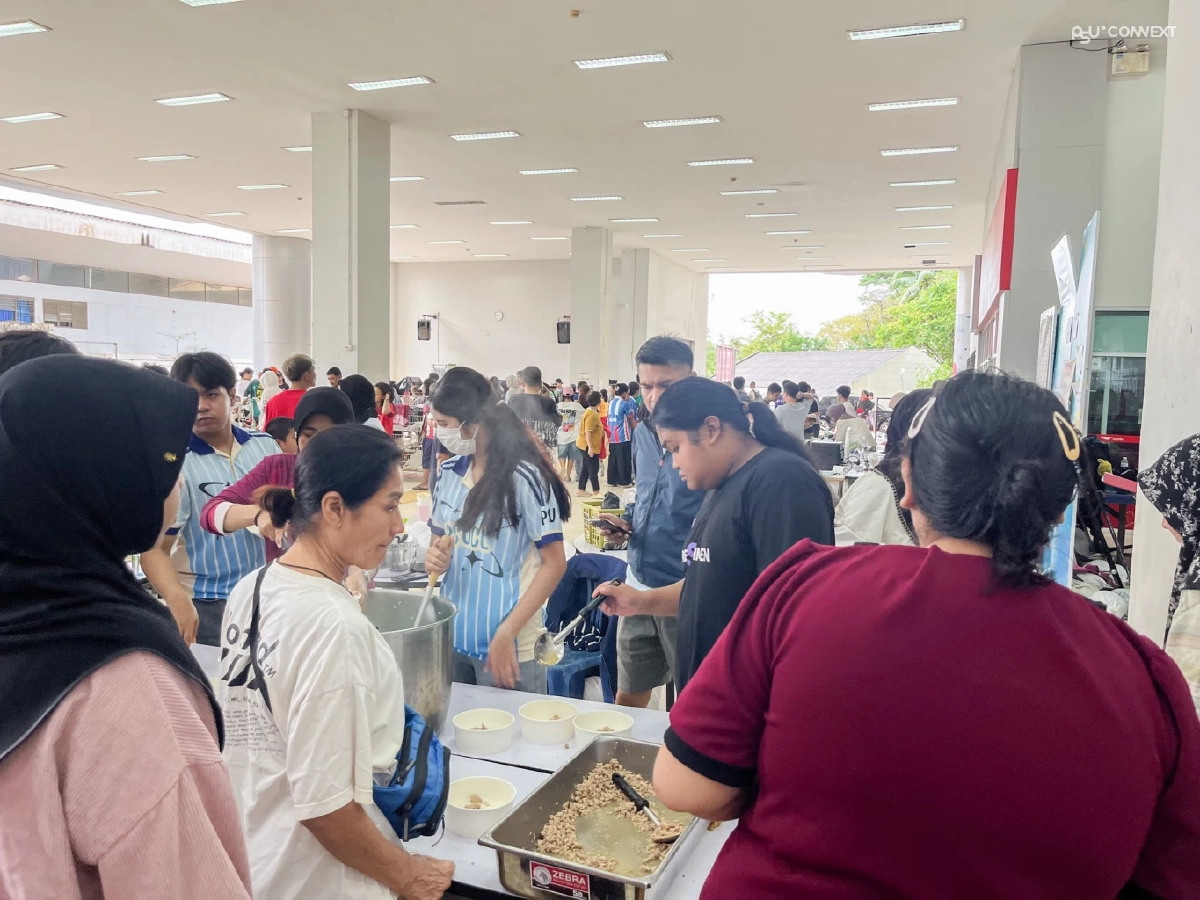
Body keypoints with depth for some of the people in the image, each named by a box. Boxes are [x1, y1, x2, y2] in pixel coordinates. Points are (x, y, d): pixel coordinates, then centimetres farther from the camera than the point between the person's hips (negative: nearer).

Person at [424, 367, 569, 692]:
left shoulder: (524, 477, -15)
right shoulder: (449, 472, 3)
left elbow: (554, 563, -13)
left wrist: (507, 634, -18)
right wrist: (434, 557, -8)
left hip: (508, 644, -6)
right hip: (451, 636, 6)